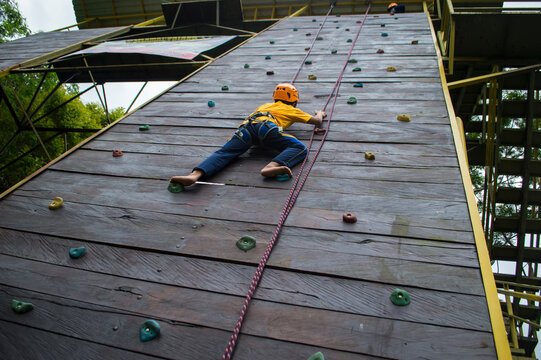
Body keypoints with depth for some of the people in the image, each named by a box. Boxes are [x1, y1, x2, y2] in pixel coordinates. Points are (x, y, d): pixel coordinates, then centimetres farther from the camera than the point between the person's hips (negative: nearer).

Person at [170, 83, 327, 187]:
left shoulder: (266, 105, 45)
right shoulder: (293, 110, 32)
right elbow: (317, 121, 36)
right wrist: (320, 113, 60)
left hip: (246, 127, 5)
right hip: (266, 126, -4)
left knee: (223, 153, -11)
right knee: (299, 148, -9)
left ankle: (195, 174, -38)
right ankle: (271, 167, -40)